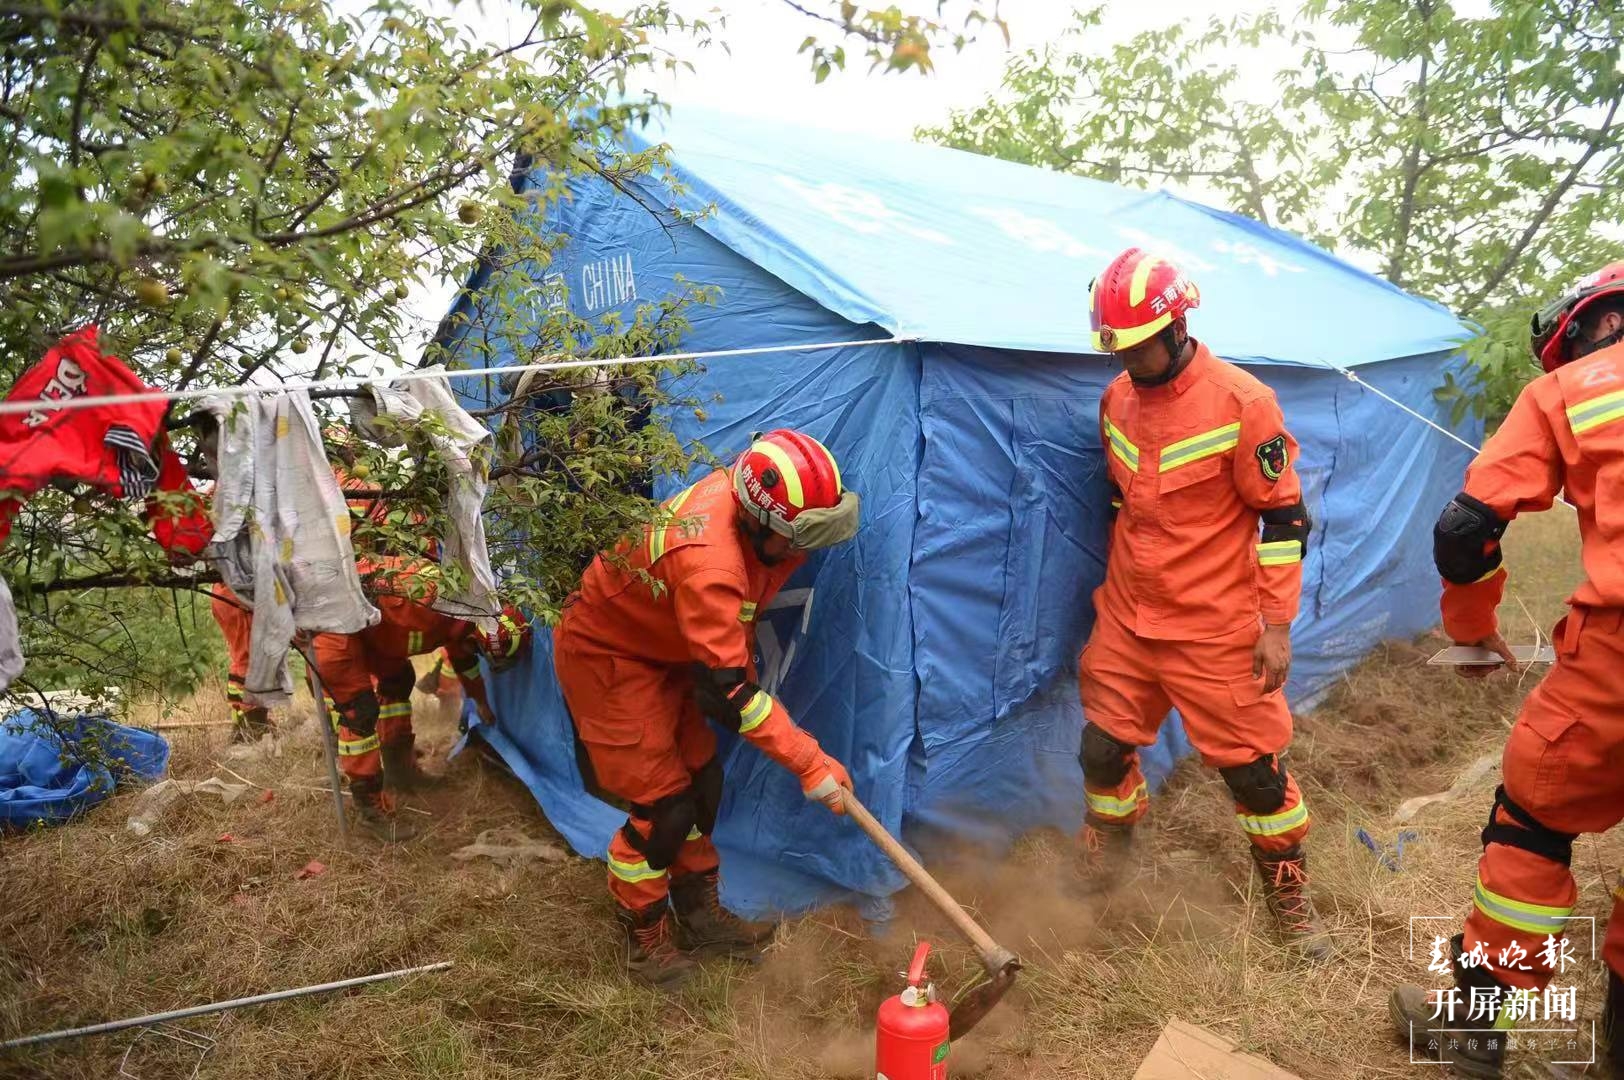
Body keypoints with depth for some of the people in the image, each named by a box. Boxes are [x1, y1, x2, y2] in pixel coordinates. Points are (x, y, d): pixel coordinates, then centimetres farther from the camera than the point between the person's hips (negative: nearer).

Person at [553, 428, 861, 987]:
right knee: (662, 805, -5)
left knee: (702, 779, 13)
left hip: (664, 647, 9)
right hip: (606, 655, -8)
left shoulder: (743, 496, -15)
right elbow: (726, 691, -36)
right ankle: (644, 936, 18)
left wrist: (742, 663, 9)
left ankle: (699, 911, 31)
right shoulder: (708, 563, -40)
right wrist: (810, 763, -32)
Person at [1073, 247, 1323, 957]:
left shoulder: (1241, 403, -15)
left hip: (1215, 632, -5)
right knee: (1103, 751, 11)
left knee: (1252, 766, 5)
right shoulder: (1116, 399, 3)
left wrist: (1277, 622, -11)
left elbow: (1284, 517, -10)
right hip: (1125, 623, 5)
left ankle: (1290, 898, 29)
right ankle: (1100, 877, 34)